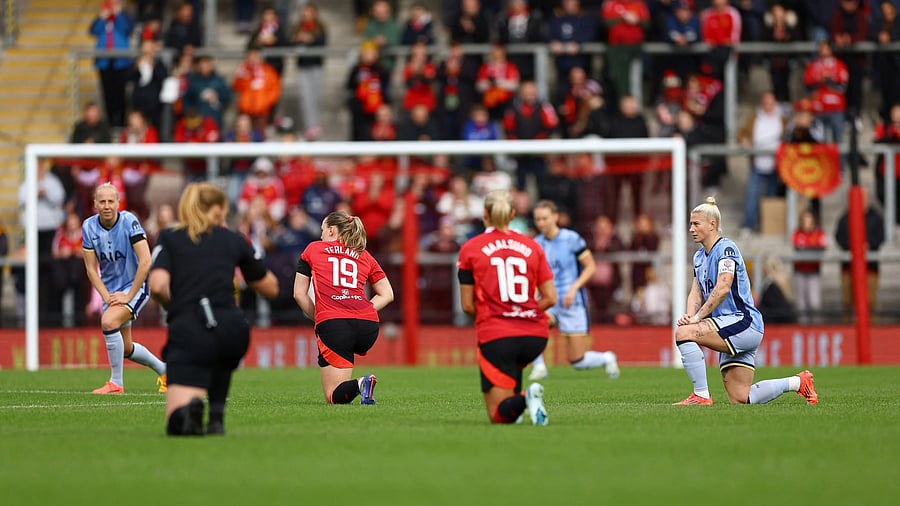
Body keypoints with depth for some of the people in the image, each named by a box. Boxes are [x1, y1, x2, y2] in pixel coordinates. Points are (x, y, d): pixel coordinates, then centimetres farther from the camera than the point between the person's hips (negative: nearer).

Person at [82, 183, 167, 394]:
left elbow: (145, 262, -23)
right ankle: (163, 370, 38)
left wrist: (128, 296, -23)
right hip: (110, 291, 6)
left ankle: (116, 383, -17)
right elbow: (91, 269, -2)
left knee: (109, 322, -30)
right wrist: (107, 297, -13)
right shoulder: (89, 227, -6)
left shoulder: (129, 221, -19)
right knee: (126, 349, 10)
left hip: (135, 286, -6)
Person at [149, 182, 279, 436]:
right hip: (233, 330, 2)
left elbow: (158, 286, -4)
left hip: (188, 330, -2)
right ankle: (216, 416, 21)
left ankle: (189, 407, -36)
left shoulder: (168, 238, 14)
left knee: (177, 424, -1)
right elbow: (271, 288, 30)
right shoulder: (233, 240, 19)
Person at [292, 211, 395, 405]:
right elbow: (387, 295, 20)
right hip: (369, 326, 4)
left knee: (334, 396, -1)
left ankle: (360, 384, -30)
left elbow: (299, 294, 14)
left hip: (332, 323, -4)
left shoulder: (313, 249, 16)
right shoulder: (365, 256, 22)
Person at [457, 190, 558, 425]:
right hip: (535, 334, 4)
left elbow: (467, 305, 0)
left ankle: (524, 399, -28)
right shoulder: (531, 246, 8)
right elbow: (550, 298, 4)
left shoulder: (470, 249, 1)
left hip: (495, 335, -4)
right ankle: (517, 403, 19)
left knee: (499, 415, 1)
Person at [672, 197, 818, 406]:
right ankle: (798, 382, 20)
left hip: (744, 322, -9)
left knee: (683, 333, -25)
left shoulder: (726, 248, -9)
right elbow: (696, 292, 11)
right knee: (740, 399, 5)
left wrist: (697, 318, -22)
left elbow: (722, 288, -21)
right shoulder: (699, 257, 18)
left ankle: (701, 395, -21)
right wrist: (690, 315, -10)